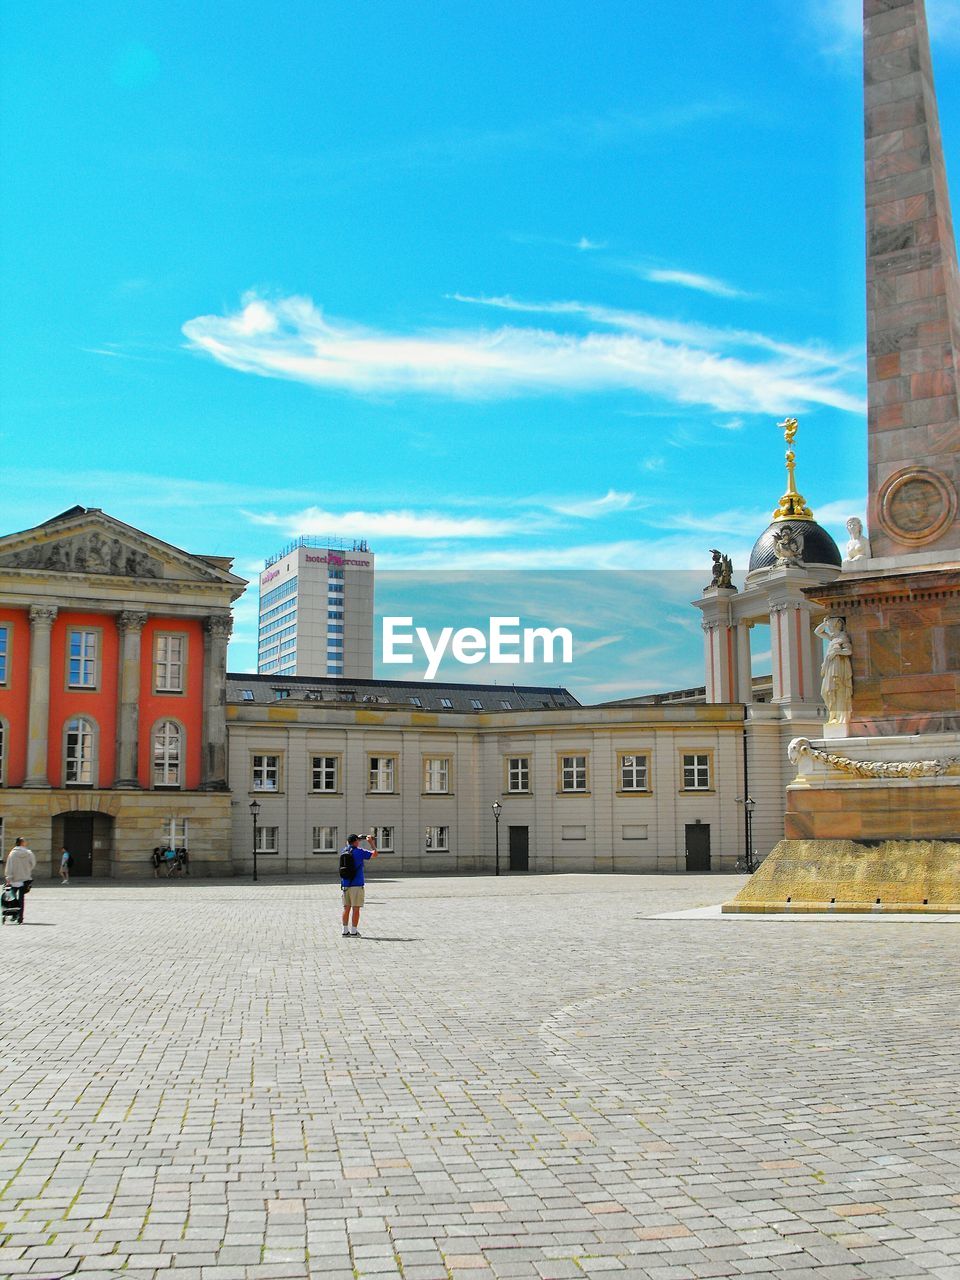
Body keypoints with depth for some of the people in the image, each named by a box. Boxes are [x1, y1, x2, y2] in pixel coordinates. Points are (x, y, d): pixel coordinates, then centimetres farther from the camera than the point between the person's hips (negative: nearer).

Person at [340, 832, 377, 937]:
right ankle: (353, 931, 1)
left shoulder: (343, 851, 7)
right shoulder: (359, 851, -9)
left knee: (346, 908, 10)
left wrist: (358, 839, 34)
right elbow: (374, 854, 1)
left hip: (345, 884, 5)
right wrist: (371, 843, 13)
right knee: (356, 908, 0)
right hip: (356, 885, -5)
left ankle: (345, 930, 10)